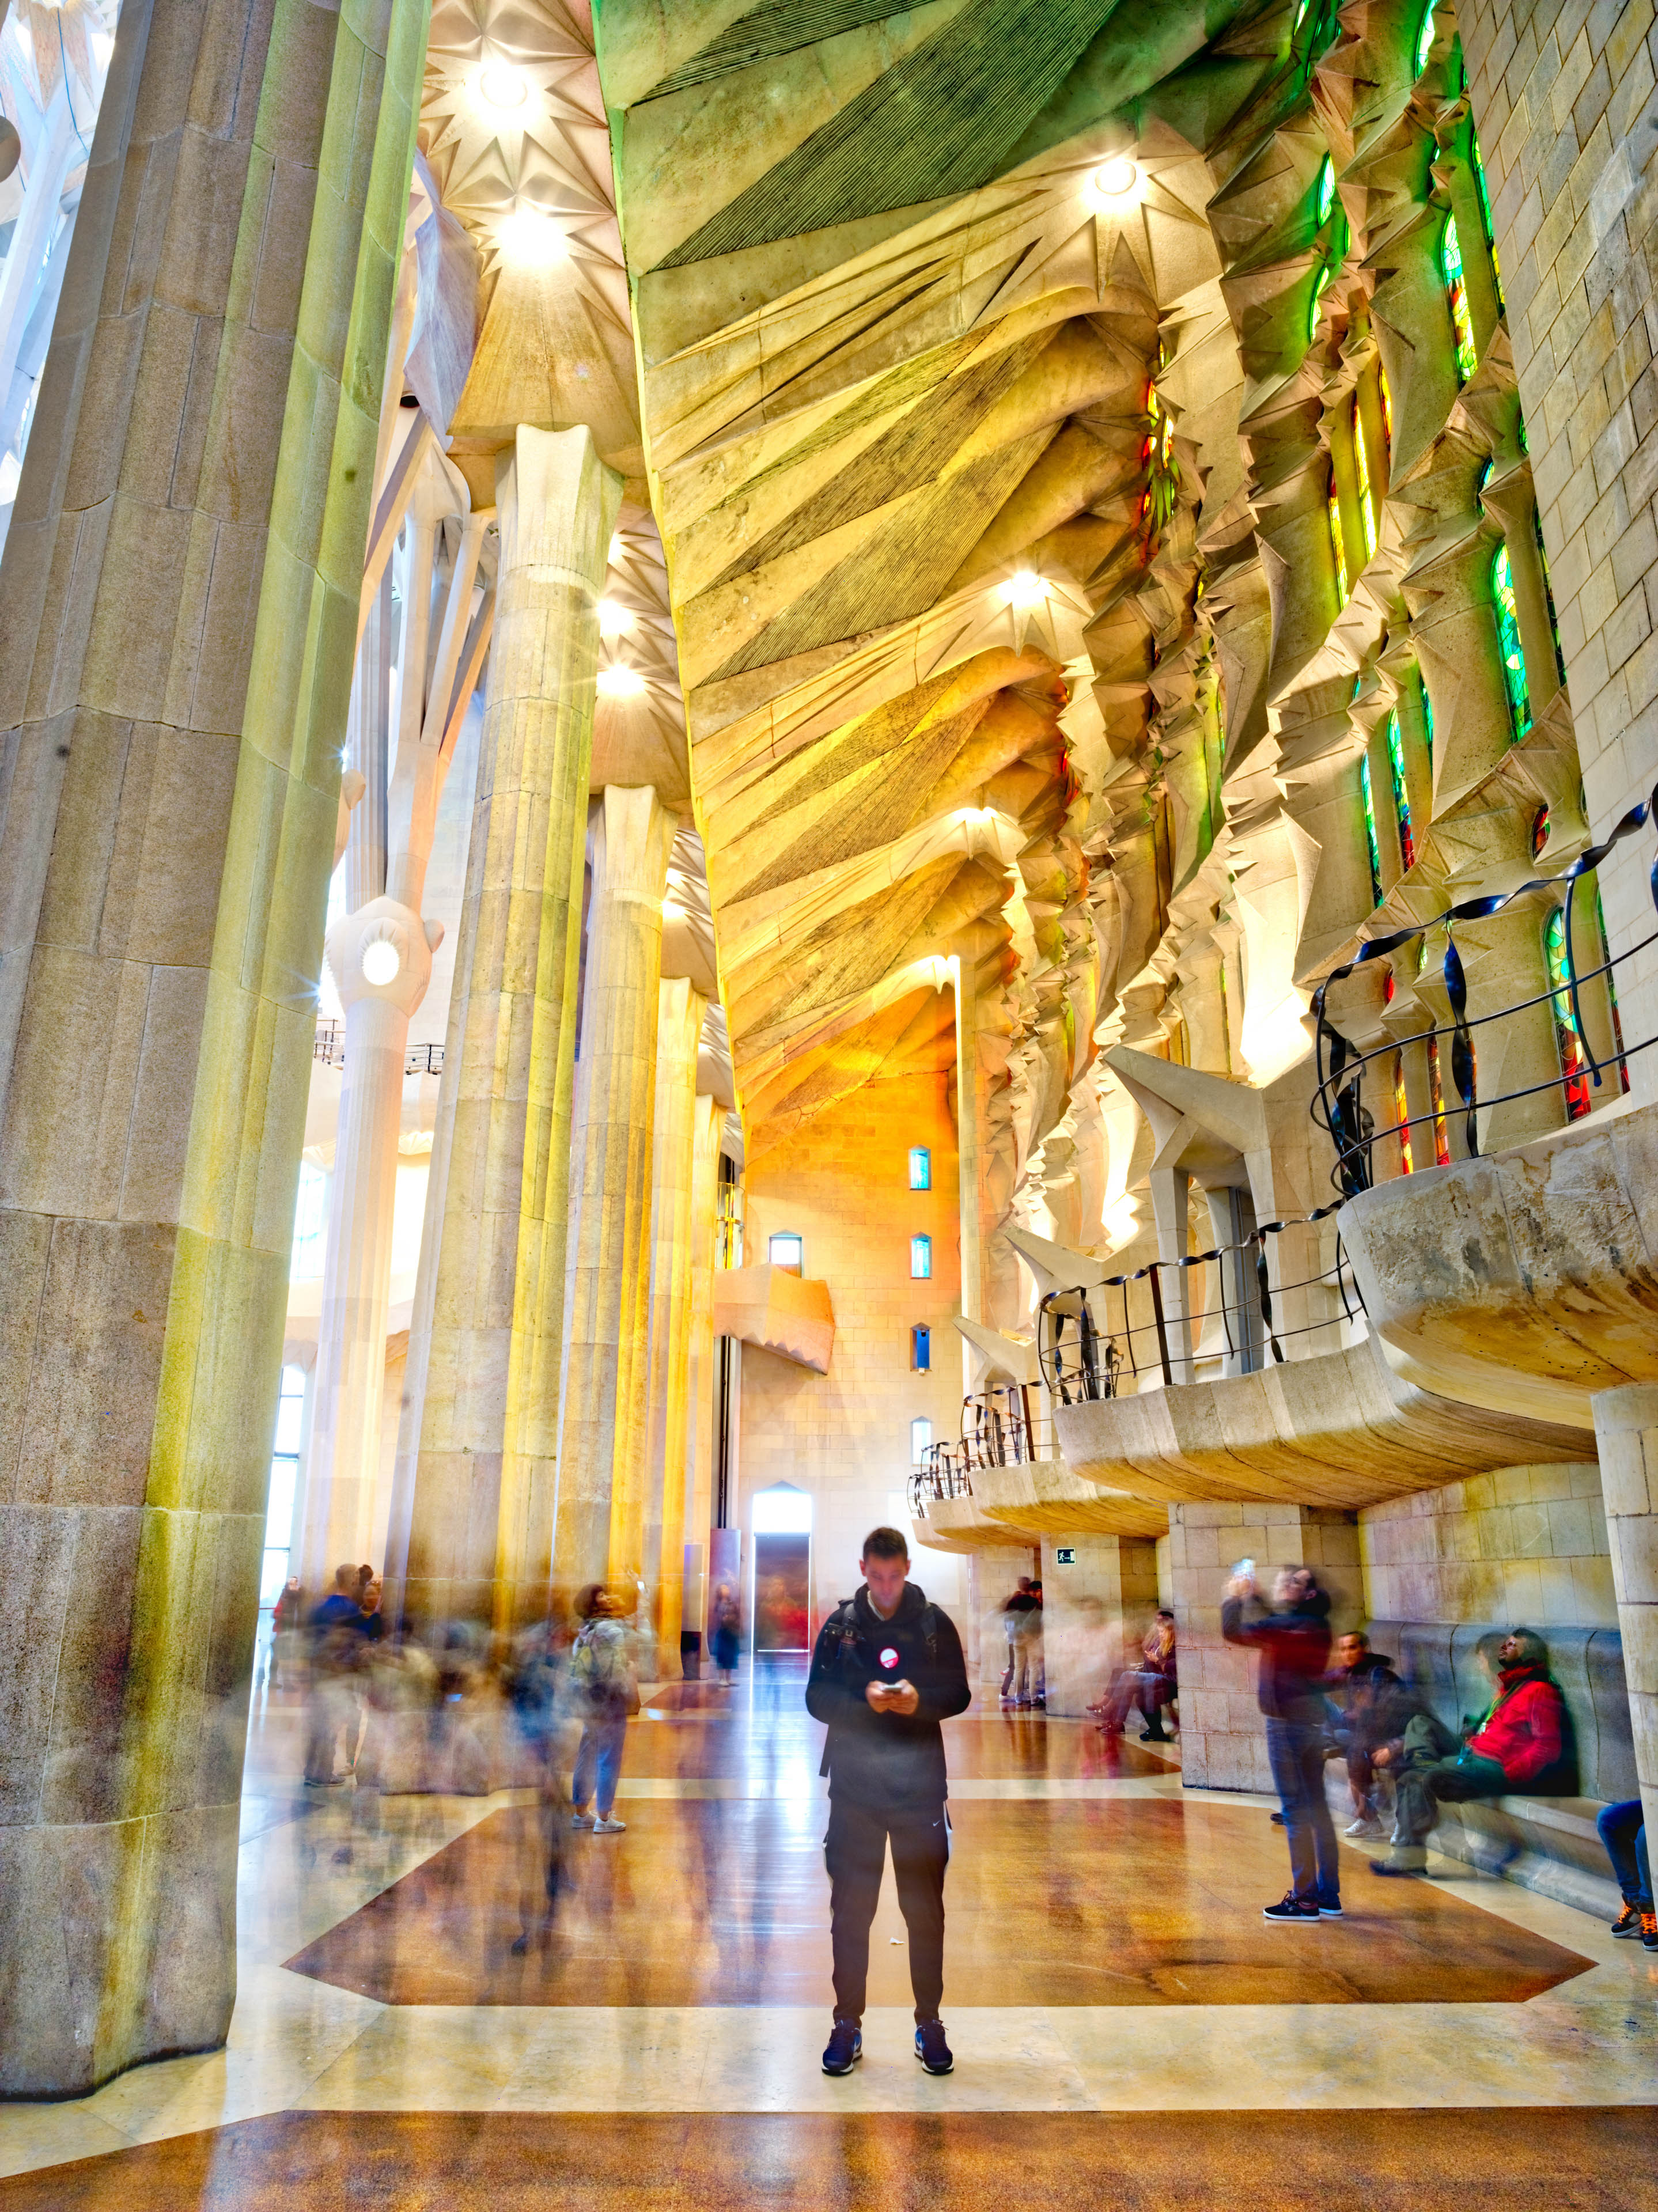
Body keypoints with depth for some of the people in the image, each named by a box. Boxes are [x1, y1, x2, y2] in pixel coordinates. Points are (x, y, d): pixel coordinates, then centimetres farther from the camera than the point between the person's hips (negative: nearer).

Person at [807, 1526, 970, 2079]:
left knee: (925, 1909, 8)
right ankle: (847, 2025, 21)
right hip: (854, 1786, 0)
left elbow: (959, 1694, 2)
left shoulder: (934, 1623, 0)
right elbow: (816, 1698, 0)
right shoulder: (840, 1625, 1)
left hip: (920, 1784, 0)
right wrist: (863, 1699, -18)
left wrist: (921, 1700, -18)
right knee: (850, 1909, 7)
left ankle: (929, 2024, 23)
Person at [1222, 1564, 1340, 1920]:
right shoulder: (1316, 1625, 7)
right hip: (1315, 1722, 8)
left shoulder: (1288, 1626, -18)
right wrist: (1251, 1596, 30)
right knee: (1317, 1808, 13)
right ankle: (1329, 1897, 20)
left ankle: (1304, 1899, 4)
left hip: (1288, 1725, -8)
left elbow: (1233, 1632, -16)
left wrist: (1233, 1597, -1)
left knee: (1296, 1810, -2)